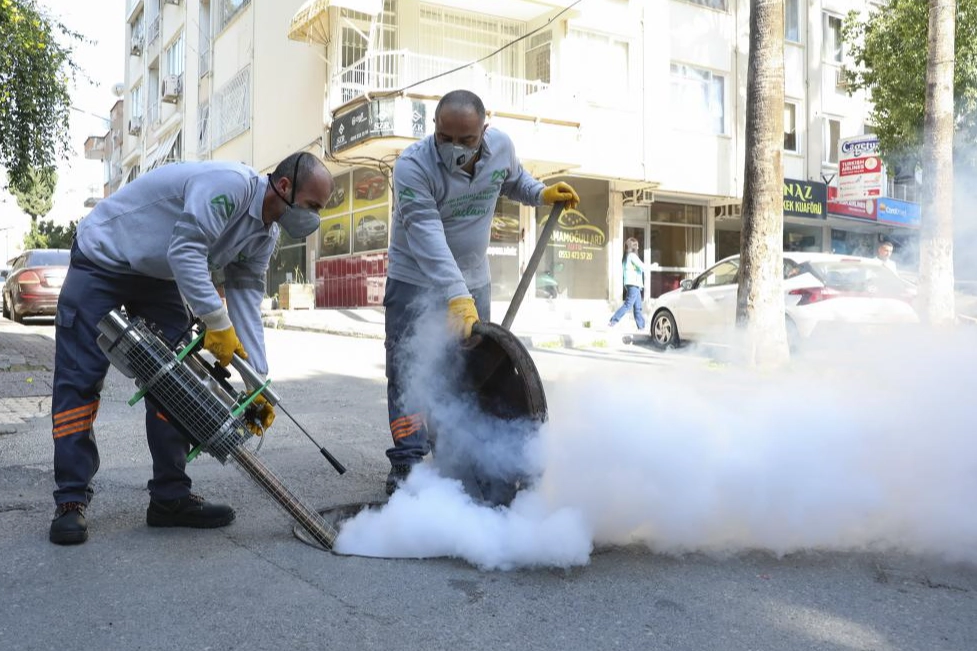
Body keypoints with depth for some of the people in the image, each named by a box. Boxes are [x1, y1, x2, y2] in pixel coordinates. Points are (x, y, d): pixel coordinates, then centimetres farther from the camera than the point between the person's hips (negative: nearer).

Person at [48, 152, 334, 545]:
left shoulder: (264, 236, -3)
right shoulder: (230, 185, -31)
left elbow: (246, 301, -5)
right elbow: (184, 251, -36)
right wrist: (218, 323, -36)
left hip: (159, 276, 8)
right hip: (103, 258, -8)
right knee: (79, 380, -8)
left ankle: (170, 497, 7)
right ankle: (71, 501, -2)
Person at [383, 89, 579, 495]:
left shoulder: (501, 146, -9)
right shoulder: (413, 165, -26)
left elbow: (512, 180, 17)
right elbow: (428, 238, -37)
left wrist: (542, 194, -1)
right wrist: (456, 297, -46)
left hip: (473, 279, 5)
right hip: (415, 280, -5)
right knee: (409, 370, -8)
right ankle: (406, 462, 0)